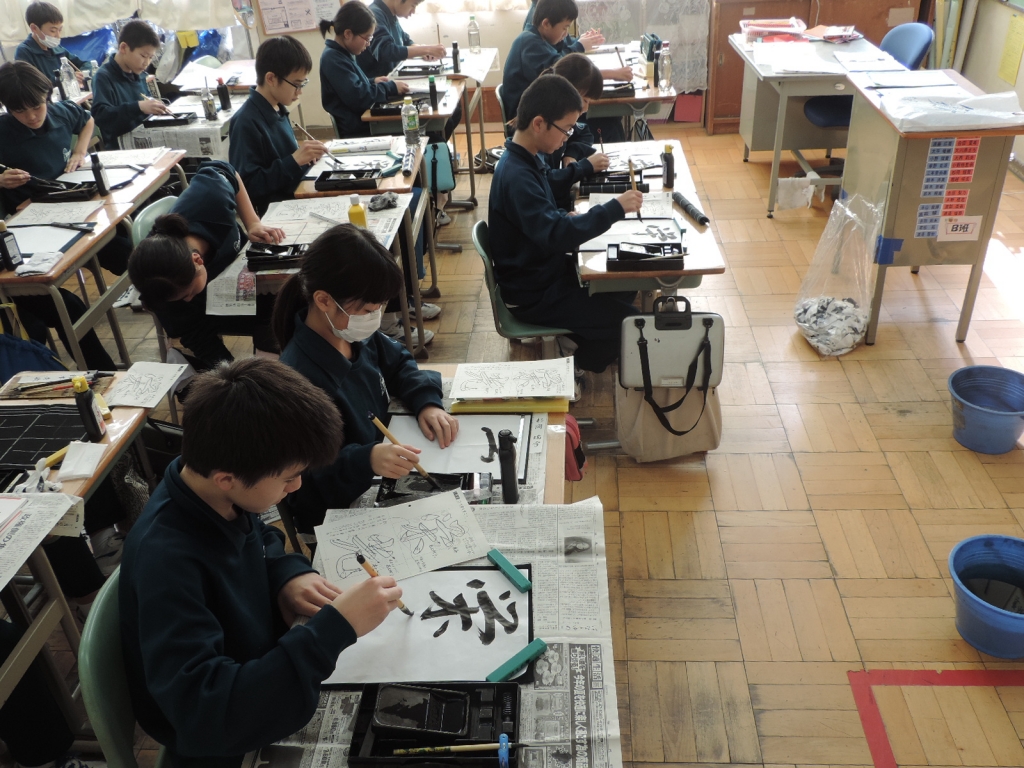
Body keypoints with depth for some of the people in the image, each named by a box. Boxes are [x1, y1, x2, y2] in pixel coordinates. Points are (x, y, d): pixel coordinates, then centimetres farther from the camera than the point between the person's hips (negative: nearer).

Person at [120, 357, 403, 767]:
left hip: (264, 669, 7)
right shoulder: (167, 561, -35)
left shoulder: (218, 497, -12)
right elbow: (204, 715, -42)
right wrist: (334, 628, -41)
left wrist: (288, 573, -10)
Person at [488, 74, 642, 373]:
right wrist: (614, 209, -38)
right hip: (533, 294, -10)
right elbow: (556, 234, -41)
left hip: (546, 269, 10)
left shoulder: (526, 158, 1)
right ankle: (580, 370, 13)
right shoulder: (516, 177, -31)